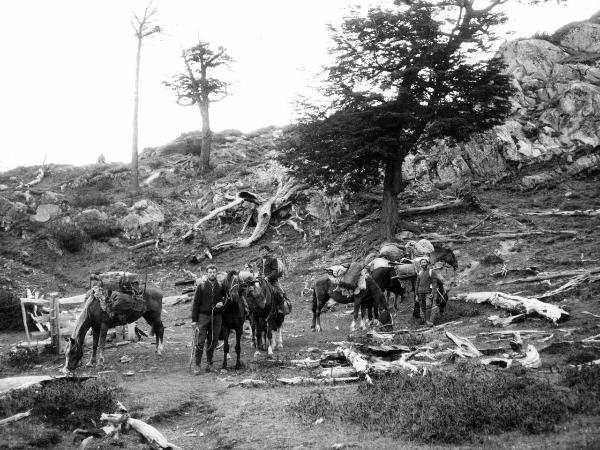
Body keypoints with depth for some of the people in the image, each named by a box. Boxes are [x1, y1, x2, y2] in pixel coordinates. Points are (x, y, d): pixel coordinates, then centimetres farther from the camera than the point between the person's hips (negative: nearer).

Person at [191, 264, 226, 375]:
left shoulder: (221, 287, 5)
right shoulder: (201, 286, 0)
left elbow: (226, 298, 17)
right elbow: (195, 303, 0)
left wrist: (222, 303, -8)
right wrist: (194, 320, -4)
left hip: (217, 316, 2)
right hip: (203, 316, -2)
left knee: (213, 342, 7)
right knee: (200, 342, -5)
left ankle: (209, 364, 19)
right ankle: (197, 365, 0)